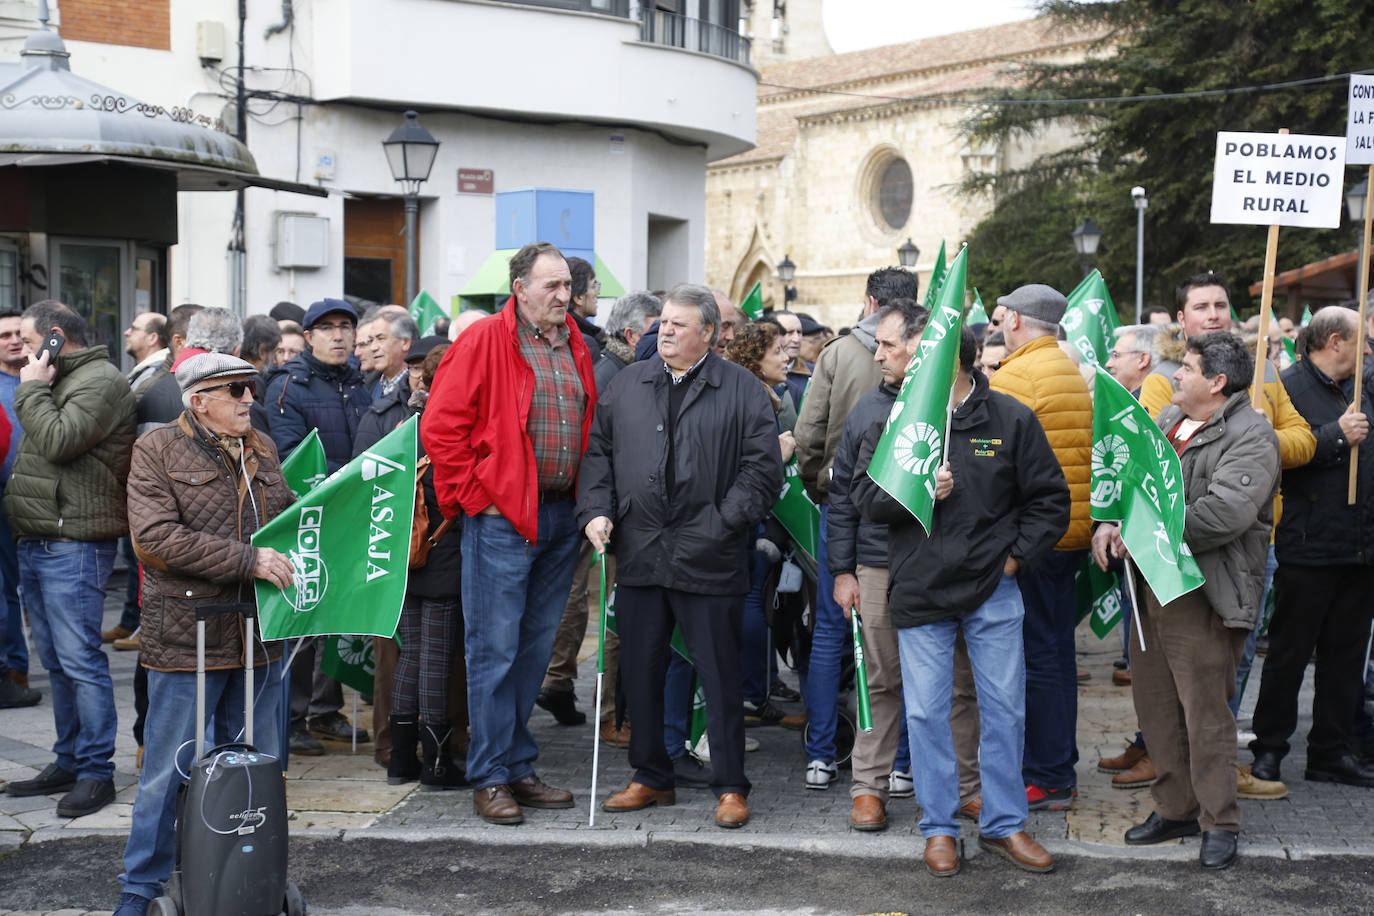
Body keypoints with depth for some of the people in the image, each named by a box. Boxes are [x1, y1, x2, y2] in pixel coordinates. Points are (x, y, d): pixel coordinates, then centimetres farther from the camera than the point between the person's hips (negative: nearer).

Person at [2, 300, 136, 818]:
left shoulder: (99, 381, -11)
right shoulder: (59, 381, 20)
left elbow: (58, 442, -22)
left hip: (73, 546, -10)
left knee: (79, 660, -7)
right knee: (58, 662, 14)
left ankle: (96, 772, -1)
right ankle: (68, 763, 22)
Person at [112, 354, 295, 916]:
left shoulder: (262, 449, 13)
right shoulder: (157, 451, -5)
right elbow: (157, 537, -17)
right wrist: (247, 560, -22)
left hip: (259, 636, 6)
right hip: (186, 635, -5)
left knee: (260, 763, 13)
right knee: (169, 770, 2)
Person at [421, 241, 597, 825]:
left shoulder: (575, 347, 13)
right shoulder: (484, 341, -7)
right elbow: (440, 425, -10)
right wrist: (473, 494, -10)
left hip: (561, 516, 7)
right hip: (502, 517, -6)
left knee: (535, 647, 12)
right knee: (494, 648, -2)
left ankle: (518, 766, 22)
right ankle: (490, 778, 6)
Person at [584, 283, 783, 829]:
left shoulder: (742, 391, 0)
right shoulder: (628, 385, 13)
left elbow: (763, 468, -3)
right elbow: (598, 452, 13)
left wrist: (724, 523, -10)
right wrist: (596, 511, -1)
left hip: (708, 559, -4)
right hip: (638, 554, 4)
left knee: (719, 674, 2)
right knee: (640, 671, 11)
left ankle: (730, 787, 13)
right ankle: (651, 778, 25)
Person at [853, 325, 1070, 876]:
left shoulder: (1010, 418, -2)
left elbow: (1050, 499, 4)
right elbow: (864, 494, 2)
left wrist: (1016, 556, -3)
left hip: (993, 589, 0)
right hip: (919, 590, 1)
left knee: (1004, 708, 6)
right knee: (926, 713, 4)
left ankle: (1003, 824, 21)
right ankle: (938, 827, 19)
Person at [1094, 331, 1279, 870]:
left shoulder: (1249, 437, -12)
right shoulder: (1167, 421, 15)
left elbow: (1225, 512, -25)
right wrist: (1110, 523, -2)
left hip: (1204, 597, -8)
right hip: (1151, 586, 8)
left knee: (1206, 712, -2)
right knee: (1155, 705, 14)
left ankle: (1219, 823, 12)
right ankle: (1175, 809, 28)